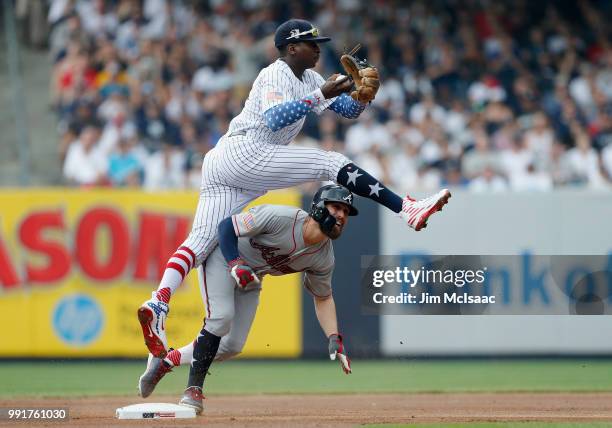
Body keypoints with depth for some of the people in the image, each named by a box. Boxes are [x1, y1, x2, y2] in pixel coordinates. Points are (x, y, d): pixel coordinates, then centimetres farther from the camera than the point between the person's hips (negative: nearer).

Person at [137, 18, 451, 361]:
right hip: (244, 151, -10)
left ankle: (159, 303, -21)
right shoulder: (276, 74, -5)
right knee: (332, 163, -15)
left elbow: (349, 111, 20)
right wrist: (321, 95, -24)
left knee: (204, 239, -5)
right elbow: (275, 118, -22)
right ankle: (407, 208, -24)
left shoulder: (309, 79, 23)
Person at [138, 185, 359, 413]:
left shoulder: (325, 259, -13)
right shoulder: (280, 217, -32)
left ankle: (164, 361, 16)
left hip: (250, 276, 7)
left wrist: (334, 339, -10)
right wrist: (235, 264, -38)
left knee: (232, 346, -1)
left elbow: (323, 298, 3)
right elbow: (226, 225, -24)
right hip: (222, 255, -7)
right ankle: (194, 389, -20)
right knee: (221, 316, -29)